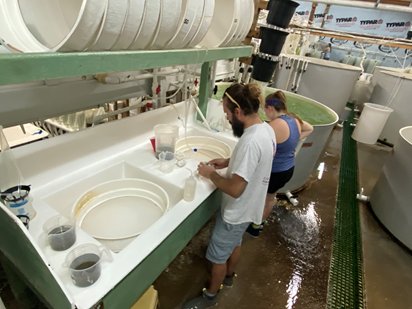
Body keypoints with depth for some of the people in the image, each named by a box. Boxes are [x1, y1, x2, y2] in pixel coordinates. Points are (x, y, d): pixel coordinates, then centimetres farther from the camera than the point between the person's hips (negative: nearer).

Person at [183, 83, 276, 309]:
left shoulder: (250, 141, -35)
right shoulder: (266, 129, -5)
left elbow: (235, 189, -32)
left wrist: (211, 174, -17)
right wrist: (228, 162, 3)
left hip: (237, 211, -9)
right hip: (248, 207, 9)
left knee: (218, 256, 15)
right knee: (235, 244, 31)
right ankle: (228, 275, 57)